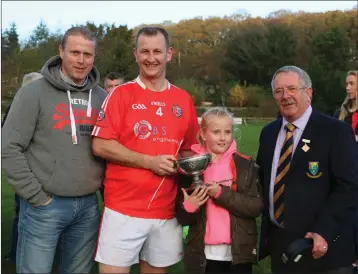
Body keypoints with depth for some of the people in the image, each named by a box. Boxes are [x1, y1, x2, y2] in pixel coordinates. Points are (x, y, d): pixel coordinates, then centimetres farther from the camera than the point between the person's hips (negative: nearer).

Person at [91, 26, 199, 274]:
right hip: (123, 209, -3)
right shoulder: (121, 94, -3)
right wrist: (150, 162, -16)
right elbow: (101, 146, -9)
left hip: (166, 212, 4)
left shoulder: (184, 100, 8)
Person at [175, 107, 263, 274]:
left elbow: (256, 207, -9)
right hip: (203, 254, 0)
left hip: (239, 253, 0)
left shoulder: (246, 165, -1)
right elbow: (182, 218, 3)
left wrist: (222, 193, -19)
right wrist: (189, 207, -18)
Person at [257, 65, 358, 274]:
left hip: (322, 246, -5)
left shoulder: (336, 131, -9)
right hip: (279, 243, 5)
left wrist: (323, 232, -23)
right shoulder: (269, 132, 9)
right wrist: (266, 231, 8)